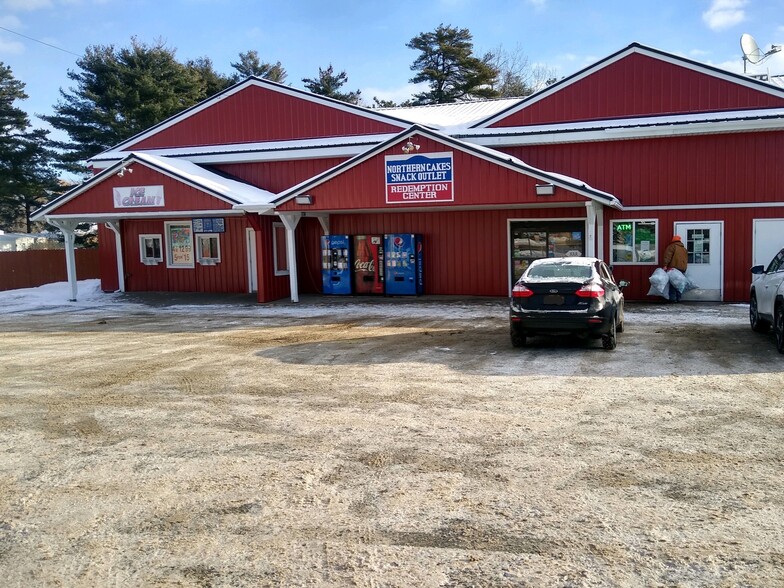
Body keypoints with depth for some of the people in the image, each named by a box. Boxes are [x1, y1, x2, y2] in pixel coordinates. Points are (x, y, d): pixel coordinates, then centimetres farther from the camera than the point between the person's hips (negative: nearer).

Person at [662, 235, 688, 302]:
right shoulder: (684, 249, 22)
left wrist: (665, 265, -19)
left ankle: (673, 298, -11)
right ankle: (678, 298, 12)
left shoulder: (672, 247, 1)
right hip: (683, 268, 6)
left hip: (674, 268, -6)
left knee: (673, 283, -5)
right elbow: (687, 259, 25)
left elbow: (668, 256, -12)